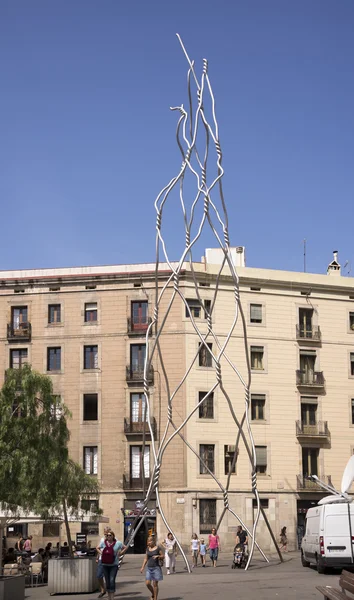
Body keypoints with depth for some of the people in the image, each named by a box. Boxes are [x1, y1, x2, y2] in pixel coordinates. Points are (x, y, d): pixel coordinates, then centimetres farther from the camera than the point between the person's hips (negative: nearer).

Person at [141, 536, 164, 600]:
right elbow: (146, 558, 13)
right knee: (147, 583, -1)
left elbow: (163, 556, -2)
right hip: (149, 568, 5)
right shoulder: (148, 548, 8)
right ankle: (153, 594, 24)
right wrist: (142, 567, 7)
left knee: (155, 584, -2)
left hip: (156, 568, -5)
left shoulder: (158, 548, -7)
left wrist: (158, 556, -22)